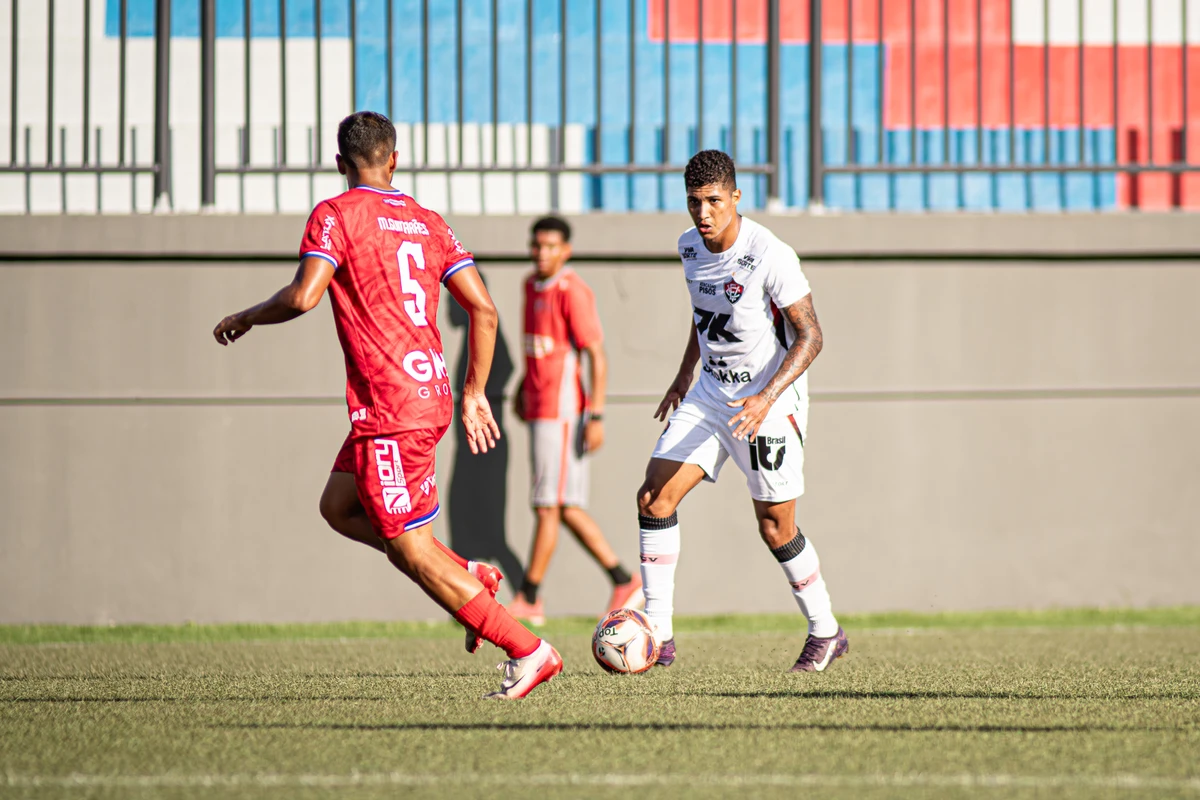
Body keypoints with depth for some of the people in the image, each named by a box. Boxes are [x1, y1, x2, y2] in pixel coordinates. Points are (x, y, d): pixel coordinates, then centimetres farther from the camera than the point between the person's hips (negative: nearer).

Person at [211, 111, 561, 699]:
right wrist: (474, 394, 17)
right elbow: (483, 309, 10)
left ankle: (527, 651, -6)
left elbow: (303, 296, -19)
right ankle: (470, 577, 11)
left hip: (389, 405, -8)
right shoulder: (426, 221, 14)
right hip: (430, 392, 8)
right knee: (338, 507, 22)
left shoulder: (335, 214, -5)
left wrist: (245, 318, 0)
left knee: (407, 546, -3)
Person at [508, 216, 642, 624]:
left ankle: (528, 599, 1)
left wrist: (595, 417, -20)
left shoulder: (572, 292, -14)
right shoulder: (533, 285, 13)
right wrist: (524, 386, 24)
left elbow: (596, 354, -16)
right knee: (568, 508, 10)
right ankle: (624, 583, 17)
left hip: (562, 413, -9)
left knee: (548, 507, -4)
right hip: (539, 407, 9)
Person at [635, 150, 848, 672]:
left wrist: (765, 398, -29)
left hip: (771, 400, -6)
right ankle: (657, 637, -3)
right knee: (654, 497, -7)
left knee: (776, 530, -1)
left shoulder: (770, 256, -23)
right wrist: (685, 375, 19)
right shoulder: (690, 246, 0)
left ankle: (826, 633, 22)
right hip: (711, 394, 6)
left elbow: (810, 336, -20)